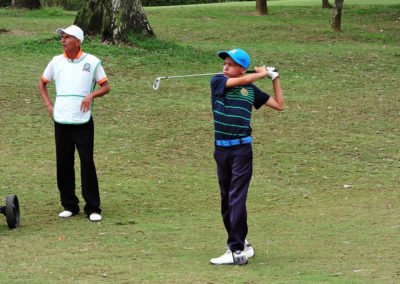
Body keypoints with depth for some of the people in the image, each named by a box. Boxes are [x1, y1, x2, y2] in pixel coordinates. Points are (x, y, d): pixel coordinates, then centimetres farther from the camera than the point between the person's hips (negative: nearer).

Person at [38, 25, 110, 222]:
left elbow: (106, 87, 6)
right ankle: (69, 205, 15)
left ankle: (93, 208, -1)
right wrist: (48, 105, 9)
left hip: (83, 121, -3)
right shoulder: (56, 61, 9)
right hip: (61, 121, 3)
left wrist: (91, 95, -14)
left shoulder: (92, 62, 1)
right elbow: (42, 83, 22)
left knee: (87, 163, -6)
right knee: (64, 164, 4)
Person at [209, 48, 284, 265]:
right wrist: (263, 73, 1)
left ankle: (237, 252, -13)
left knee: (237, 198, -10)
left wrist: (274, 78, 12)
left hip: (242, 148, -2)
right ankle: (239, 243, 21)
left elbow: (279, 105, 16)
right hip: (221, 149, 2)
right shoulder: (217, 82, 4)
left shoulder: (251, 90, 7)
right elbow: (242, 81, -13)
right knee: (226, 200, 8)